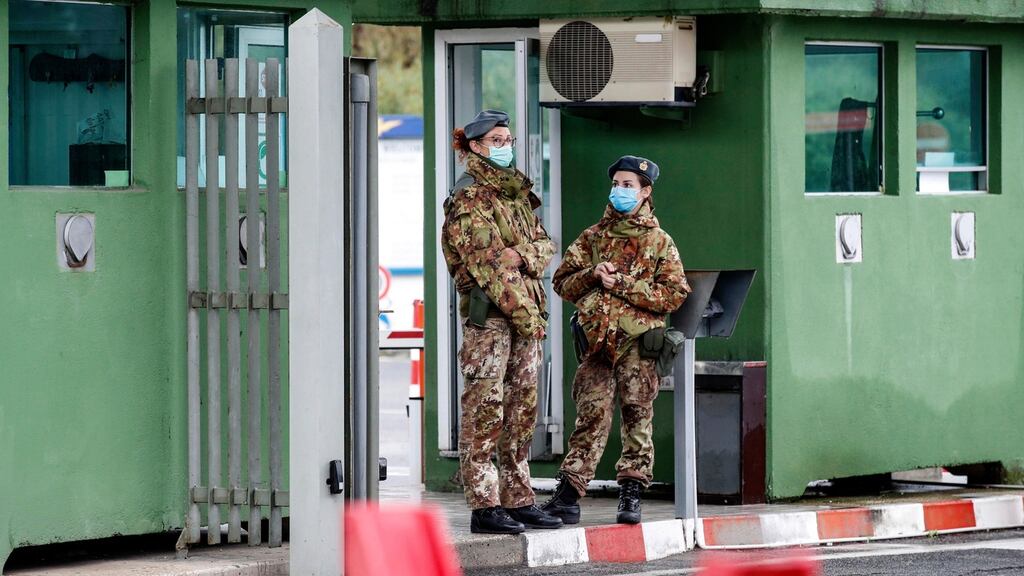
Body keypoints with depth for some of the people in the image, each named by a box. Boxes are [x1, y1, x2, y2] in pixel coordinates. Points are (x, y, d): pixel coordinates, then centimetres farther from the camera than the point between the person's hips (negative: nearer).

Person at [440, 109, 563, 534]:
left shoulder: (517, 191, 19)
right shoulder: (469, 197, -6)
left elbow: (544, 244, 15)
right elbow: (485, 261, -14)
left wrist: (522, 254, -9)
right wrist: (523, 311, -17)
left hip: (525, 311, 8)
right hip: (487, 312, -8)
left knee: (522, 407, 10)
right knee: (485, 407, -8)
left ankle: (518, 500, 16)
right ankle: (484, 506, -9)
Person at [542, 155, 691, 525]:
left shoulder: (660, 242, 7)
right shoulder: (593, 237, 16)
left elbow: (674, 294, -4)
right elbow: (563, 282, 14)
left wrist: (622, 284, -10)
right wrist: (592, 275, -6)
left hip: (639, 341, -1)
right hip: (598, 338, 1)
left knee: (637, 414, -1)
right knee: (592, 413, -5)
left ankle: (631, 494, 5)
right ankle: (568, 494, -6)